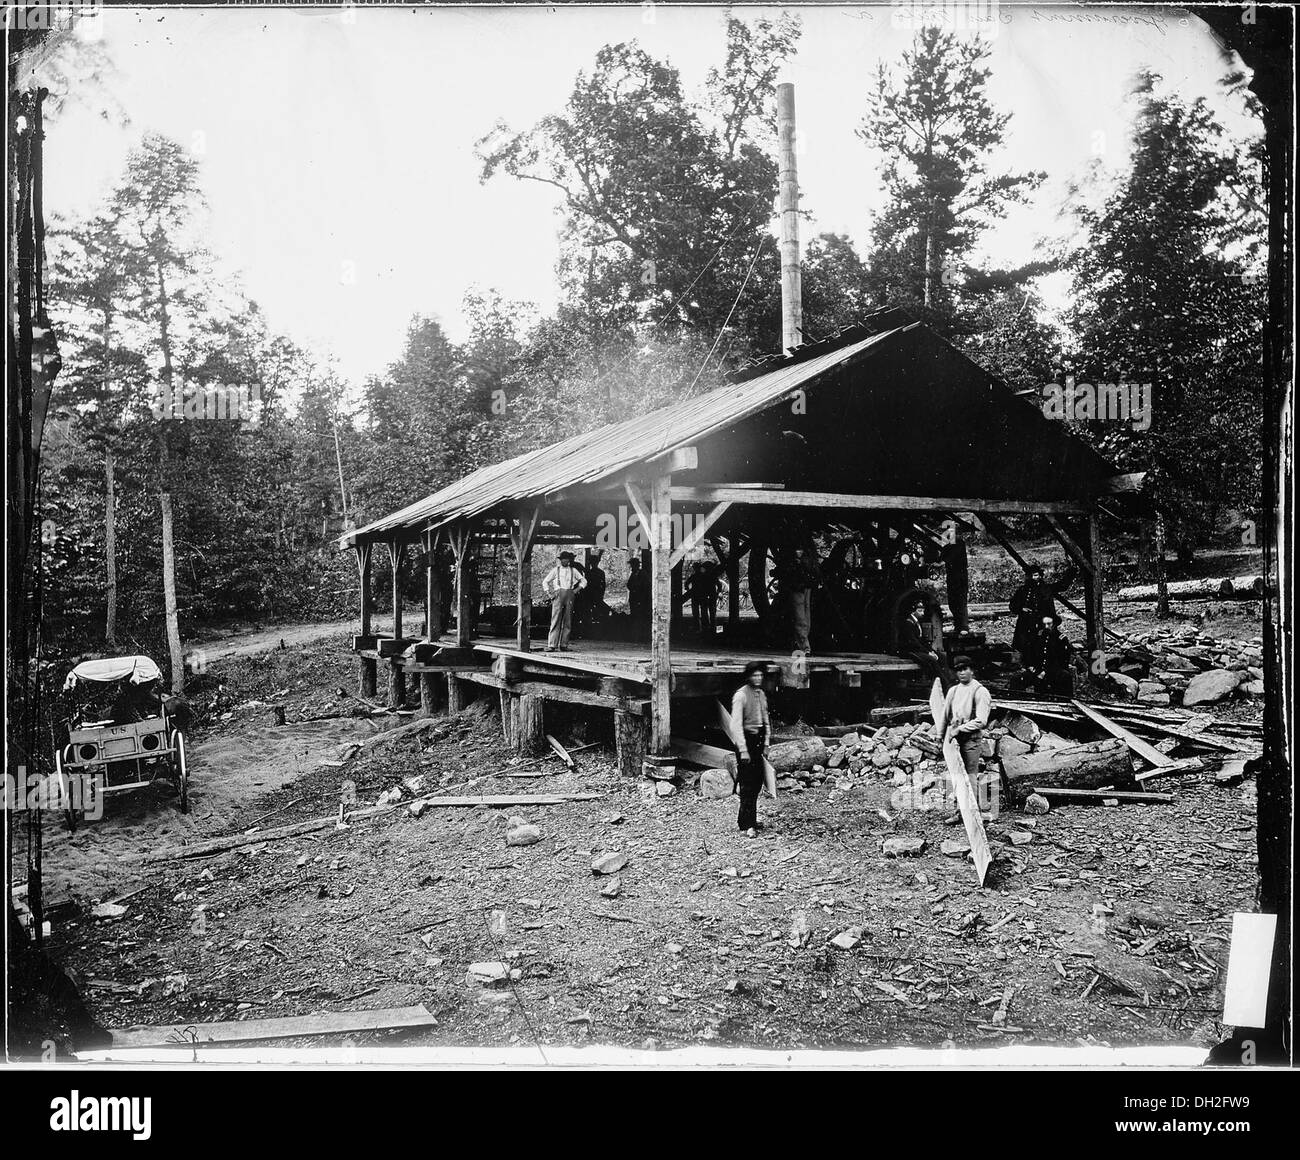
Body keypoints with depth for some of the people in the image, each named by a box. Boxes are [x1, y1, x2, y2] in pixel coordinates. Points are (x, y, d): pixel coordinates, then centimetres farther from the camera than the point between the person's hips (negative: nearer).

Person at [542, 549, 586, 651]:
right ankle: (551, 645, -12)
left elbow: (583, 581, 21)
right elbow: (545, 582, 13)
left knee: (567, 622, 0)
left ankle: (564, 645, 4)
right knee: (555, 620, -9)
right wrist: (549, 594, 1)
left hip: (569, 595, 2)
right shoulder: (556, 570, 11)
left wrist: (577, 589, 6)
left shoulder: (573, 571, 15)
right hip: (558, 594, -2)